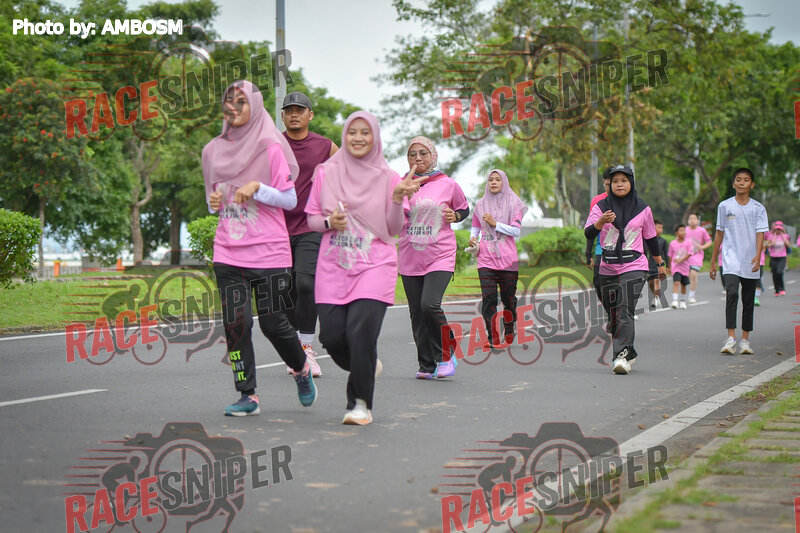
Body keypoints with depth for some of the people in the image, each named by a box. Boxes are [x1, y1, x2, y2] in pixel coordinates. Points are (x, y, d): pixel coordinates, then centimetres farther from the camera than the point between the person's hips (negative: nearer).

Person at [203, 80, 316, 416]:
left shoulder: (270, 148, -4)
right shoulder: (214, 150, 9)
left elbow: (290, 200, -3)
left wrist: (257, 188, -17)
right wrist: (214, 202, -1)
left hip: (269, 251, -4)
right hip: (228, 253, 4)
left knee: (272, 322, -1)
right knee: (235, 323, -2)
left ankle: (301, 368, 28)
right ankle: (247, 395, 7)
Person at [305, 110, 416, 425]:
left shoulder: (387, 178, 4)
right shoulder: (326, 173, 8)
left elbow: (394, 228, 2)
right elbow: (311, 219, 12)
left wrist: (398, 198, -14)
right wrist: (329, 222, -9)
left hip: (374, 265, -2)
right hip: (334, 266, 2)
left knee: (361, 331, -17)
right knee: (332, 336, -3)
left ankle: (360, 404, -2)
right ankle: (365, 367, 31)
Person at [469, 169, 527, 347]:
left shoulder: (513, 203, 5)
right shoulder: (481, 204, 13)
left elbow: (516, 231, -4)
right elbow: (475, 228, 25)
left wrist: (494, 223, -12)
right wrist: (472, 238, 5)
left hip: (508, 259, -1)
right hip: (486, 258, 1)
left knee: (508, 299, 3)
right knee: (488, 300, -10)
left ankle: (509, 333, 21)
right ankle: (493, 337, -8)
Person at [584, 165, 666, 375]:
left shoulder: (642, 209, 5)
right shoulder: (601, 207, 4)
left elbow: (650, 238, 16)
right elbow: (588, 233, -9)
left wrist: (660, 264, 23)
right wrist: (601, 222, -29)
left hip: (634, 267, -3)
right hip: (607, 269, 3)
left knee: (625, 310, -18)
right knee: (613, 314, 8)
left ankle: (622, 355, -24)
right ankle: (629, 353, 25)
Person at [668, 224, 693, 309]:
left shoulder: (688, 242, -2)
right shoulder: (672, 243, -2)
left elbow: (689, 254, -8)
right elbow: (670, 256, 8)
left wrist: (681, 260, -19)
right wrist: (669, 267, 14)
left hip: (685, 266, 2)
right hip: (675, 267, -2)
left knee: (683, 285, 12)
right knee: (676, 283, -17)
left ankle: (683, 301, 29)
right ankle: (675, 301, -24)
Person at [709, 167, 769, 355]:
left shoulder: (758, 208, 4)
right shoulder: (724, 206, 6)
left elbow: (760, 233, -4)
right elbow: (719, 233, 12)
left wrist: (757, 255, -21)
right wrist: (713, 260, 11)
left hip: (750, 264, 1)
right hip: (731, 260, -1)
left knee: (748, 301, 6)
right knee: (731, 294, -19)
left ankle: (745, 339, 16)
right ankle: (731, 338, -22)